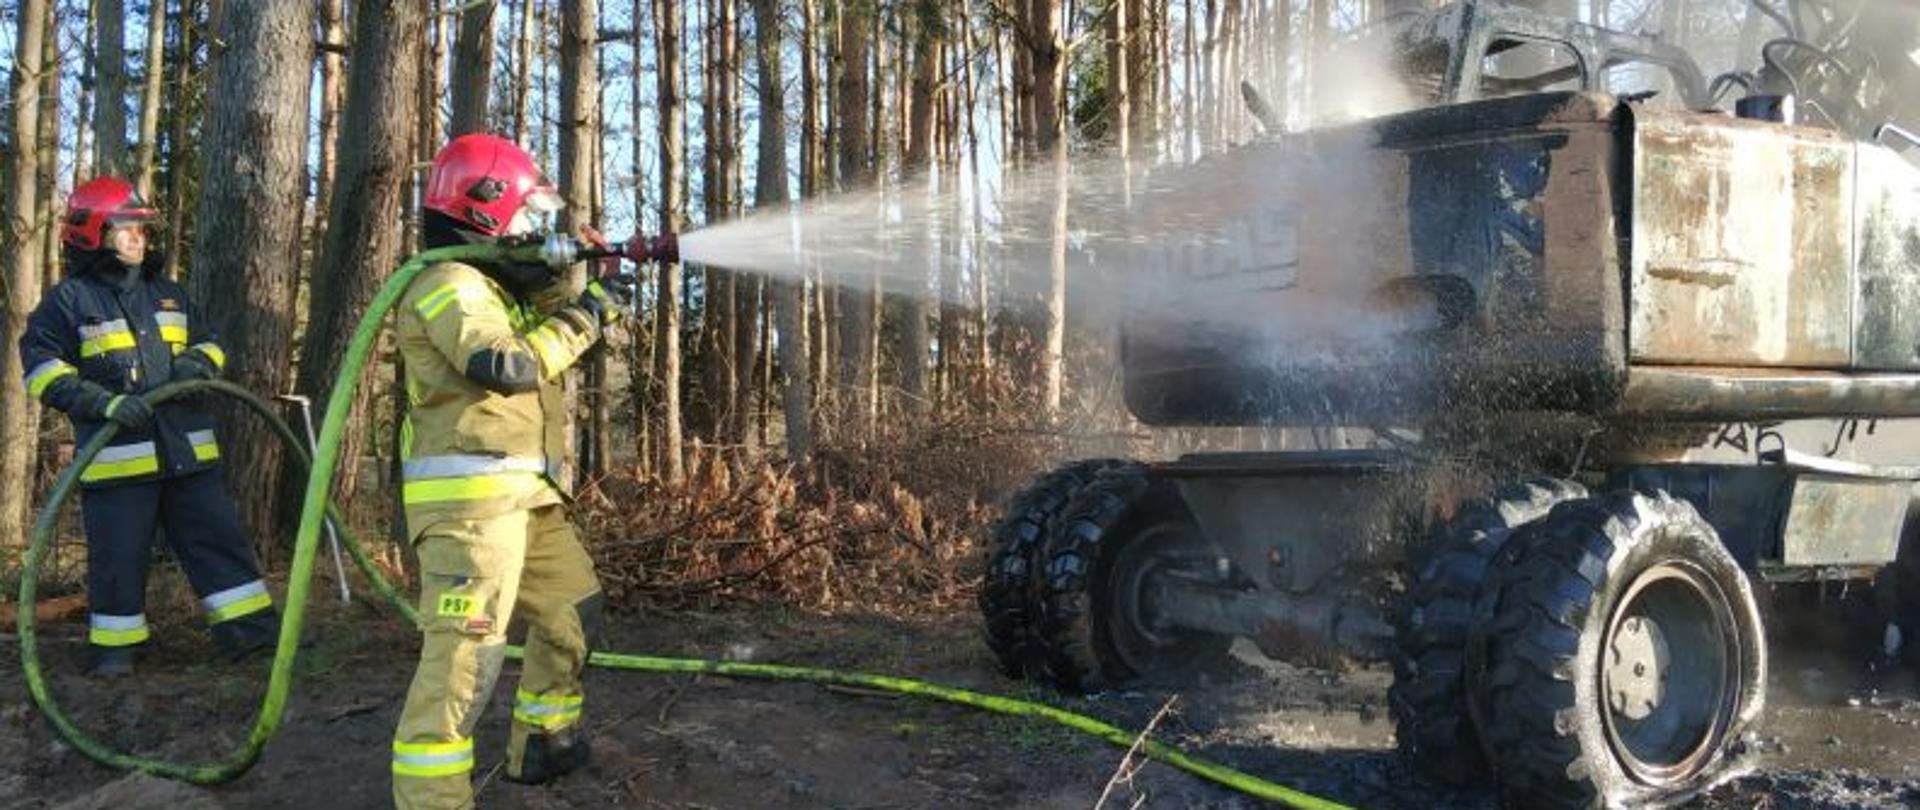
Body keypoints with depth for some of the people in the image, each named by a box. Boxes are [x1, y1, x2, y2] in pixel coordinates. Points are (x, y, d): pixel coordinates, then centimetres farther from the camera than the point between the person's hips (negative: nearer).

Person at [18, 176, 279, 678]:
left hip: (186, 448, 5)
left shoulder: (167, 294, 16)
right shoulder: (70, 300, -2)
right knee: (119, 555, 2)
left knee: (218, 538, 5)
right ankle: (113, 646, 17)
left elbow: (208, 344, 26)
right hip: (117, 455, -5)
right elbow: (43, 368, -8)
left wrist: (200, 362, 0)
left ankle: (253, 627, 9)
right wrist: (105, 402, -21)